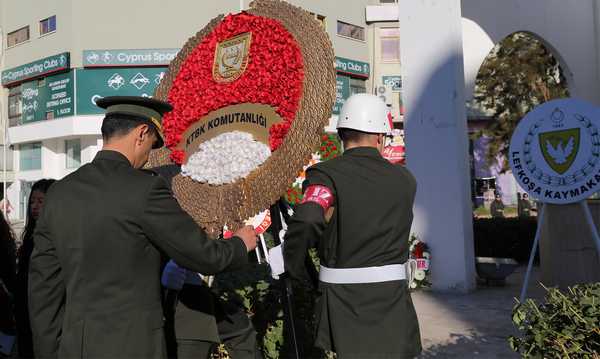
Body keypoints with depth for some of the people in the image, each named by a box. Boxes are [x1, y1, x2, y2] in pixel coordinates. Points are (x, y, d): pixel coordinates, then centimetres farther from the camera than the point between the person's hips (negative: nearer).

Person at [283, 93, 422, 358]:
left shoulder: (327, 174, -11)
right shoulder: (405, 180, 2)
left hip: (343, 295, -2)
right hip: (391, 292, 2)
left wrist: (294, 269, -9)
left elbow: (306, 223, -25)